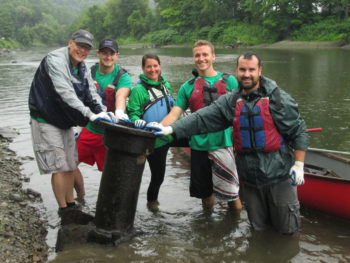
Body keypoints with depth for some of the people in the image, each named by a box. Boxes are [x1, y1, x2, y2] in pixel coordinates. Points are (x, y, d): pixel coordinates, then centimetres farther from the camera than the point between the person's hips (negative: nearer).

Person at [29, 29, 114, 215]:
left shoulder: (82, 68, 8)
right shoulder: (55, 60, -20)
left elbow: (91, 93, 1)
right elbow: (66, 93, -31)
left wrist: (102, 112, -17)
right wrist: (90, 115, -35)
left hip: (65, 122, 9)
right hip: (46, 121, -8)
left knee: (70, 165, 13)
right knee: (59, 167, -6)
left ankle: (71, 205, 25)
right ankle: (63, 209, 7)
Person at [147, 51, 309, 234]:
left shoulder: (278, 98, -7)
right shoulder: (231, 101, 3)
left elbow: (299, 131, -4)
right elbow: (202, 118, -3)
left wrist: (299, 164, -9)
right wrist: (170, 129, -12)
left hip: (279, 176, -3)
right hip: (249, 178, 4)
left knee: (288, 229, 8)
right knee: (258, 228, 17)